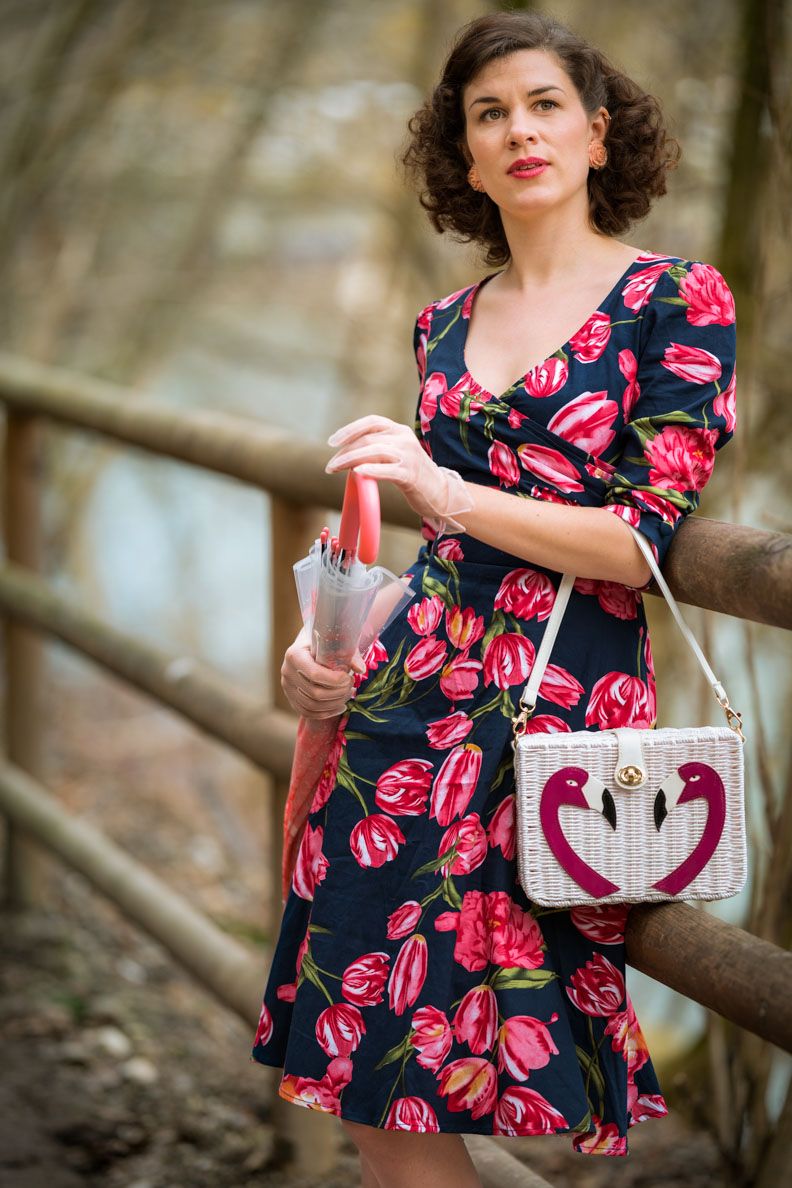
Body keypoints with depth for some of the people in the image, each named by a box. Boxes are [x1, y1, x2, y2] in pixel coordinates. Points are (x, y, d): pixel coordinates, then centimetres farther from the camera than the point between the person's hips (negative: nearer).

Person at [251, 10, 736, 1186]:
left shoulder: (674, 299, -2)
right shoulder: (447, 326, 15)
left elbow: (646, 541, -9)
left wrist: (450, 492, -16)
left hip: (563, 705, -5)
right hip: (409, 697, 5)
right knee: (375, 1092, 3)